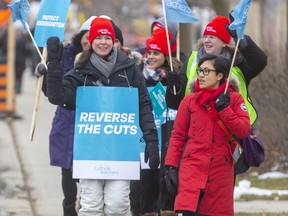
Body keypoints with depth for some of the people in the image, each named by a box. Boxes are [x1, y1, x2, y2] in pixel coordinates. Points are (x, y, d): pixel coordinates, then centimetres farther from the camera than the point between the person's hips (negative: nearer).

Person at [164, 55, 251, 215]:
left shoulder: (234, 99, 4)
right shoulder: (190, 100, 5)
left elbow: (244, 130, -4)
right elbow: (178, 135, 5)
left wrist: (224, 109, -12)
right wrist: (171, 166, -1)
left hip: (221, 169, 1)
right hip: (193, 165, -1)